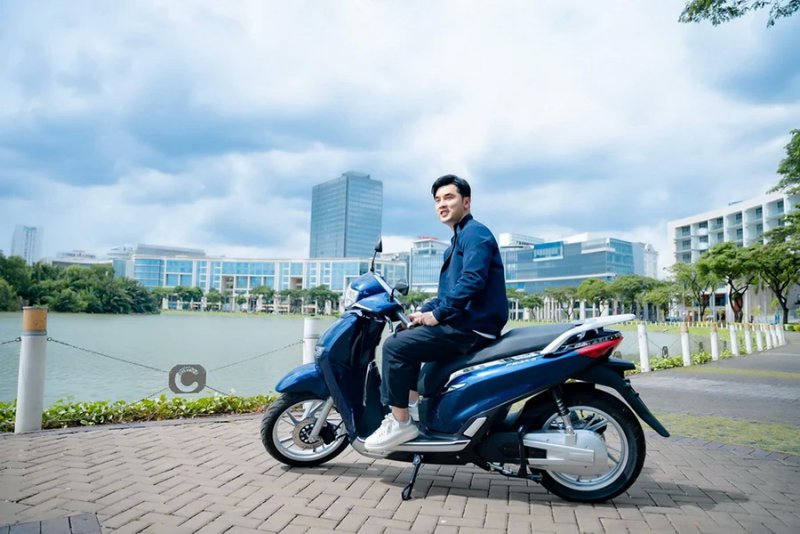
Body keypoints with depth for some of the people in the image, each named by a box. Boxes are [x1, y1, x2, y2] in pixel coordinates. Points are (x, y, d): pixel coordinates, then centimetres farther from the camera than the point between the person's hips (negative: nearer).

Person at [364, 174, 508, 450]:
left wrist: (437, 314, -18)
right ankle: (413, 406, 18)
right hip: (465, 322, 11)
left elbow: (472, 280, -25)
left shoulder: (475, 233, -9)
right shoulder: (458, 240, 23)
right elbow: (449, 291, 26)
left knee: (395, 345, -16)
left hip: (473, 326, -11)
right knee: (408, 336, 22)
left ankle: (400, 422, -7)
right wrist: (424, 311, 11)